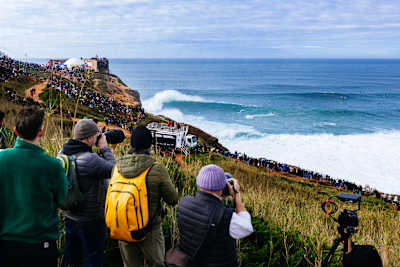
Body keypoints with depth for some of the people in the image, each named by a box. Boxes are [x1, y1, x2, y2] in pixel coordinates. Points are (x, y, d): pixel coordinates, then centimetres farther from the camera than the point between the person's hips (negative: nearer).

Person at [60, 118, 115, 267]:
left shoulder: (63, 153, -4)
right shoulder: (90, 160, -29)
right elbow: (113, 170, -16)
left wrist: (98, 150, 0)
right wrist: (105, 148, -7)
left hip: (69, 216, 8)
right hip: (91, 220, -7)